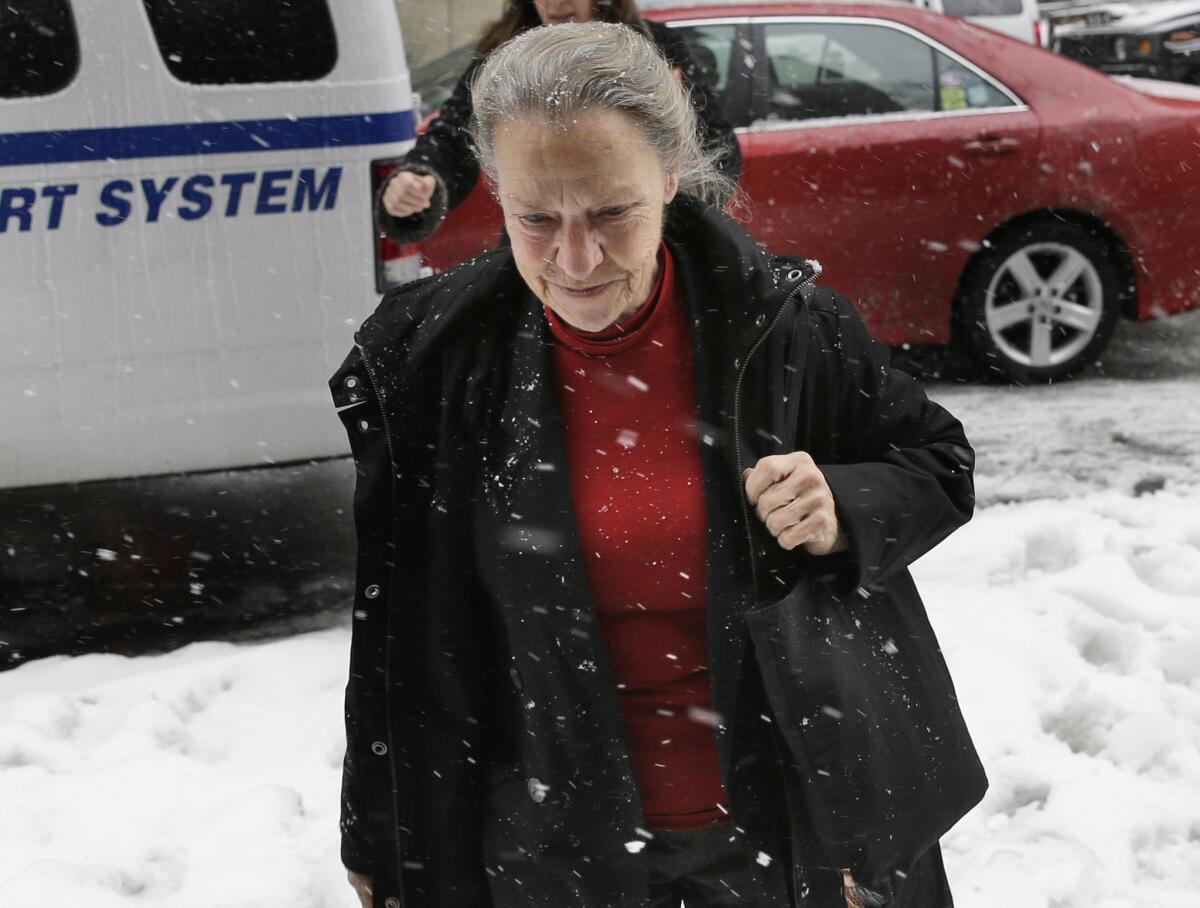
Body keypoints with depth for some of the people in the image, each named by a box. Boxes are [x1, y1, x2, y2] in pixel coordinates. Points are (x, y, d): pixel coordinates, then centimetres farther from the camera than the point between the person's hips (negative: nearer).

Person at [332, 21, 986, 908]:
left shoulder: (781, 321, -13)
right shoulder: (431, 359, -11)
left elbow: (940, 468, 3)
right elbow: (399, 636, -2)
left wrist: (842, 515, -18)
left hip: (791, 828, 0)